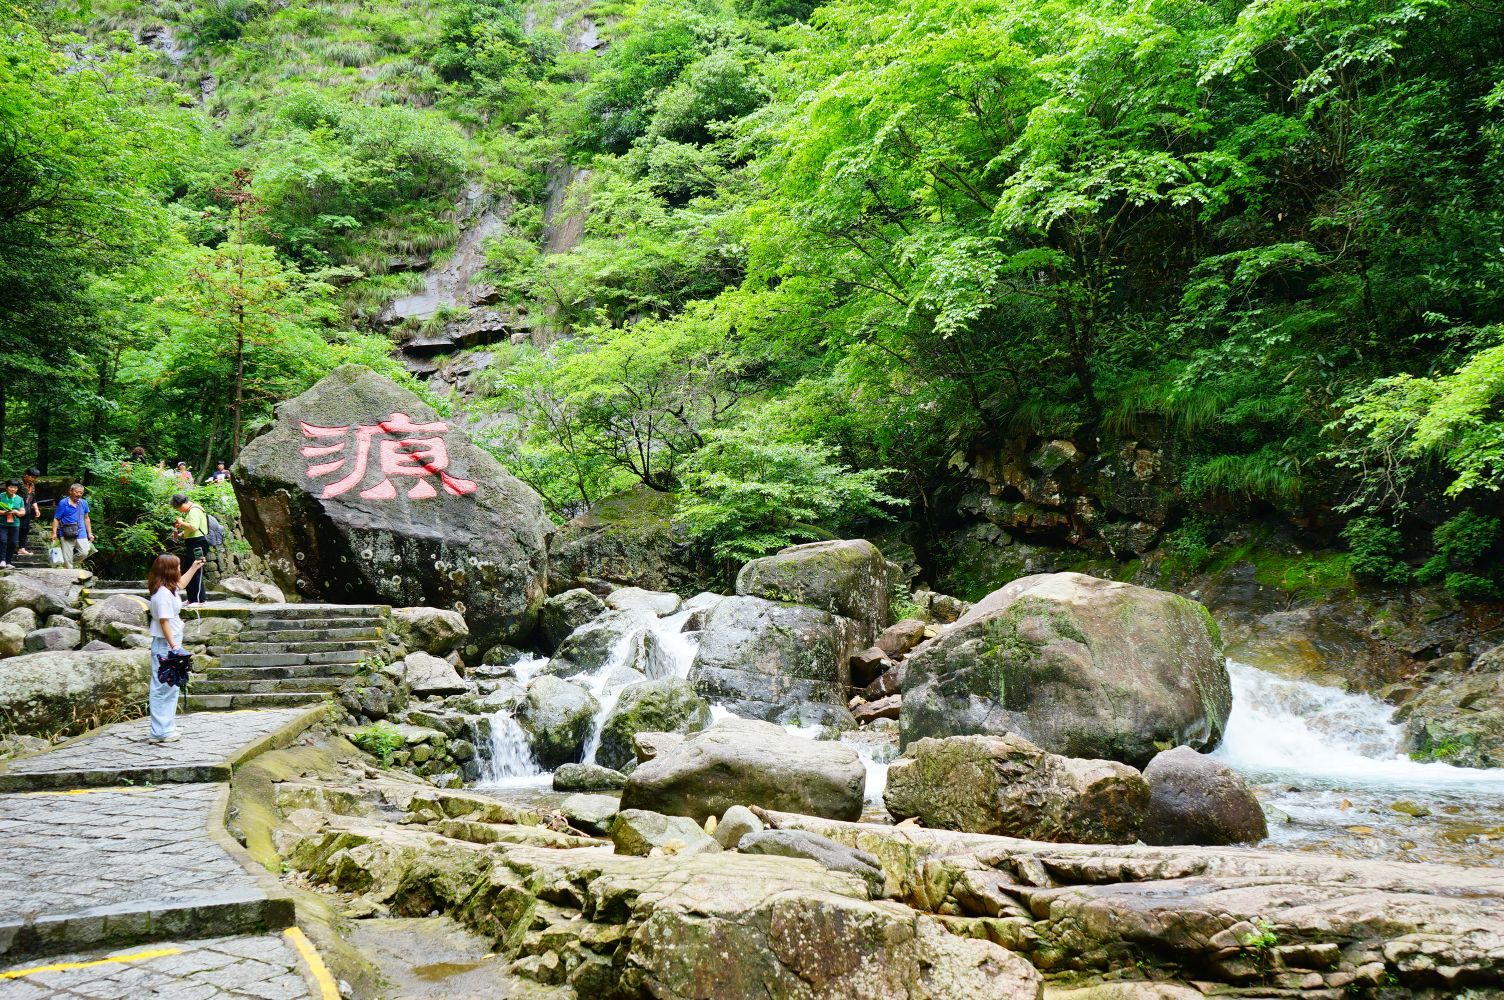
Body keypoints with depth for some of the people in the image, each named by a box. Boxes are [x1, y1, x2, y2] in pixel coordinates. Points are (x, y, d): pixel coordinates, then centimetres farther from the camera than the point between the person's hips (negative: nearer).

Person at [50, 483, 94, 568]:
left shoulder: (84, 503, 11)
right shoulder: (63, 503, -2)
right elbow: (56, 519, -2)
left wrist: (89, 533, 16)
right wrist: (54, 533, -11)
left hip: (81, 533, 3)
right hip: (66, 535, -3)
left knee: (84, 553, -9)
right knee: (67, 558, -2)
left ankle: (72, 563, 18)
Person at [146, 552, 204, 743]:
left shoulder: (168, 588, 9)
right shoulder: (163, 594, -20)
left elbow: (181, 583, 34)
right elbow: (164, 622, -24)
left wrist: (194, 567, 38)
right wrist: (174, 647, -26)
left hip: (170, 644, 11)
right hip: (165, 645, -11)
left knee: (170, 688, 16)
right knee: (164, 688, -7)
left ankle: (167, 727, 24)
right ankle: (161, 732, -4)